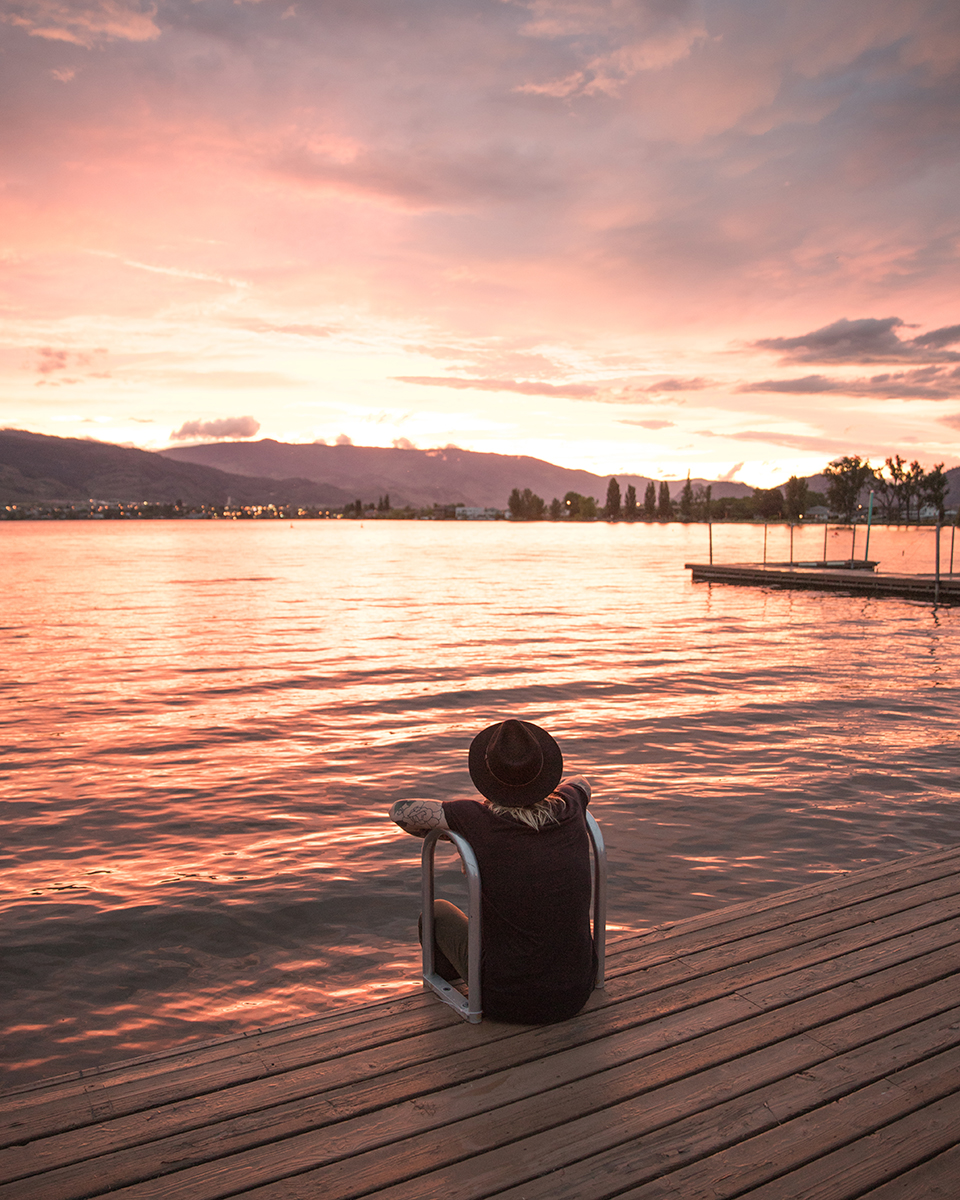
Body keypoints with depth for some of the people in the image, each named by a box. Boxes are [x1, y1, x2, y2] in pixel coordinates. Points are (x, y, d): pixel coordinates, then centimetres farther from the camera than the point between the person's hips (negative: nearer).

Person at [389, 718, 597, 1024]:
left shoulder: (481, 819, -20)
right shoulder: (567, 811, -9)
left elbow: (400, 811, -6)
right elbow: (581, 783, 18)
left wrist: (442, 832, 13)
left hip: (508, 1001, -3)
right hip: (576, 994, 4)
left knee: (438, 910, 21)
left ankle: (446, 973, 54)